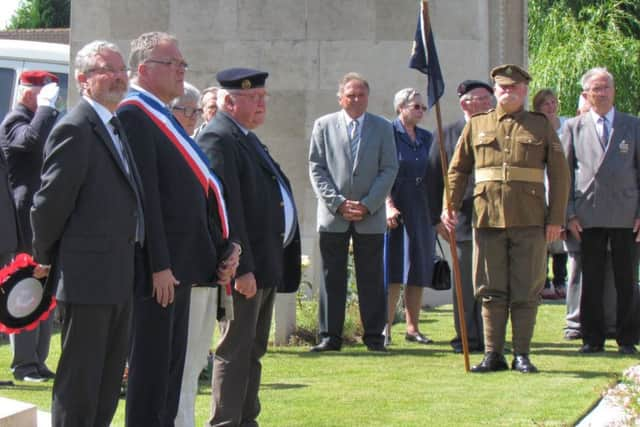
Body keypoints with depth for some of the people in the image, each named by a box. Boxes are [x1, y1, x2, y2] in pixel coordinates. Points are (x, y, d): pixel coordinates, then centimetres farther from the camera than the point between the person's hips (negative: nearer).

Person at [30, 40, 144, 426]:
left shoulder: (117, 129, 16)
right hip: (87, 278, -9)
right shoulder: (75, 130, -13)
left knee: (109, 381, 14)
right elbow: (50, 201, -14)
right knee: (79, 381, -3)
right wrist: (44, 260, -4)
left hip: (120, 279, 9)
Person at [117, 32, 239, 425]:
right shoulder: (135, 117, -13)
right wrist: (159, 265, -22)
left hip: (181, 262, 10)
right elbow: (144, 197, -19)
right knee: (152, 365, -4)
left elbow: (194, 191, 17)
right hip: (157, 268, -10)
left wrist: (222, 249, 10)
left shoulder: (166, 119, 17)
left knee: (172, 366, 14)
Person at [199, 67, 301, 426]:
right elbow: (226, 208, -21)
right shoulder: (218, 139, -14)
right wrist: (241, 267, -24)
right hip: (245, 263, -10)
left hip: (268, 262, 10)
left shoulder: (247, 138, 18)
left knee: (253, 349, 15)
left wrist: (279, 262, 18)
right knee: (236, 350, -6)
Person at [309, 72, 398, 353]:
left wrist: (367, 204, -9)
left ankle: (374, 336, 8)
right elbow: (316, 169, 2)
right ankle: (330, 336, 6)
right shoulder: (324, 126, 7)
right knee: (332, 277, 1)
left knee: (371, 279, 2)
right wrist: (338, 203, -9)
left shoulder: (383, 128, 8)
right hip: (333, 216, 0)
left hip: (371, 216, 0)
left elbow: (389, 169, 2)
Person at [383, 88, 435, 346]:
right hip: (395, 210, -6)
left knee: (418, 274, 6)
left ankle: (413, 328, 12)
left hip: (422, 211, 6)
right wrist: (389, 205, -18)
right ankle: (386, 328, -6)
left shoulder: (426, 138, 14)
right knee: (393, 272, -8)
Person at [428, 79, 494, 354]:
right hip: (464, 218, -1)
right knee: (465, 283, 2)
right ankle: (467, 338, 8)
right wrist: (438, 218, 0)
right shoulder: (447, 135, 7)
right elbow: (433, 179, 6)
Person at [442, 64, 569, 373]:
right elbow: (458, 169, 13)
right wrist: (450, 206, 0)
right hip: (488, 218, 1)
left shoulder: (541, 126, 8)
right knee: (491, 292, 3)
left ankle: (521, 355, 8)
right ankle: (493, 354, 9)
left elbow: (559, 174, 5)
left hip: (530, 221, -1)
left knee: (526, 292, 1)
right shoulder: (477, 125, 11)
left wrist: (556, 218, -2)